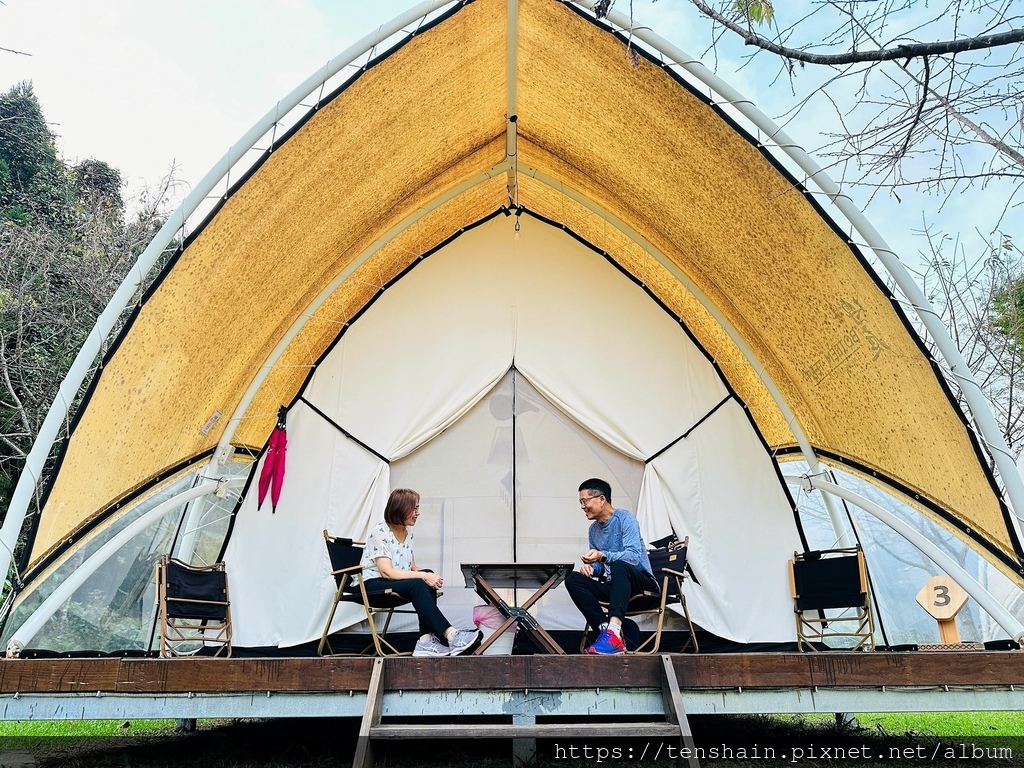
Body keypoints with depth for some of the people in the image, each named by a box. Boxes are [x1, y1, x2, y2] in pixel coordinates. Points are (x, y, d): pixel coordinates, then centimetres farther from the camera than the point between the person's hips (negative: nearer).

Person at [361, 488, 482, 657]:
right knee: (418, 585, -33)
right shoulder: (380, 533, -15)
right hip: (373, 584, -7)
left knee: (428, 580, -23)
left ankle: (426, 640, -29)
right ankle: (450, 636, -35)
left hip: (396, 581, 7)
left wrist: (429, 576, -14)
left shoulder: (408, 531, 9)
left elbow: (412, 568, 10)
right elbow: (386, 572, -25)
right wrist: (423, 576, -30)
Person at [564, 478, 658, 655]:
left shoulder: (625, 519, -9)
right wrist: (591, 567, -7)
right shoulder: (594, 529, 12)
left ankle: (614, 631, -49)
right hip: (614, 586, 7)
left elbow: (634, 556, -22)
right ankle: (605, 629, -30)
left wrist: (602, 556, -36)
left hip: (642, 584, -7)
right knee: (573, 579, -15)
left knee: (619, 566, -38)